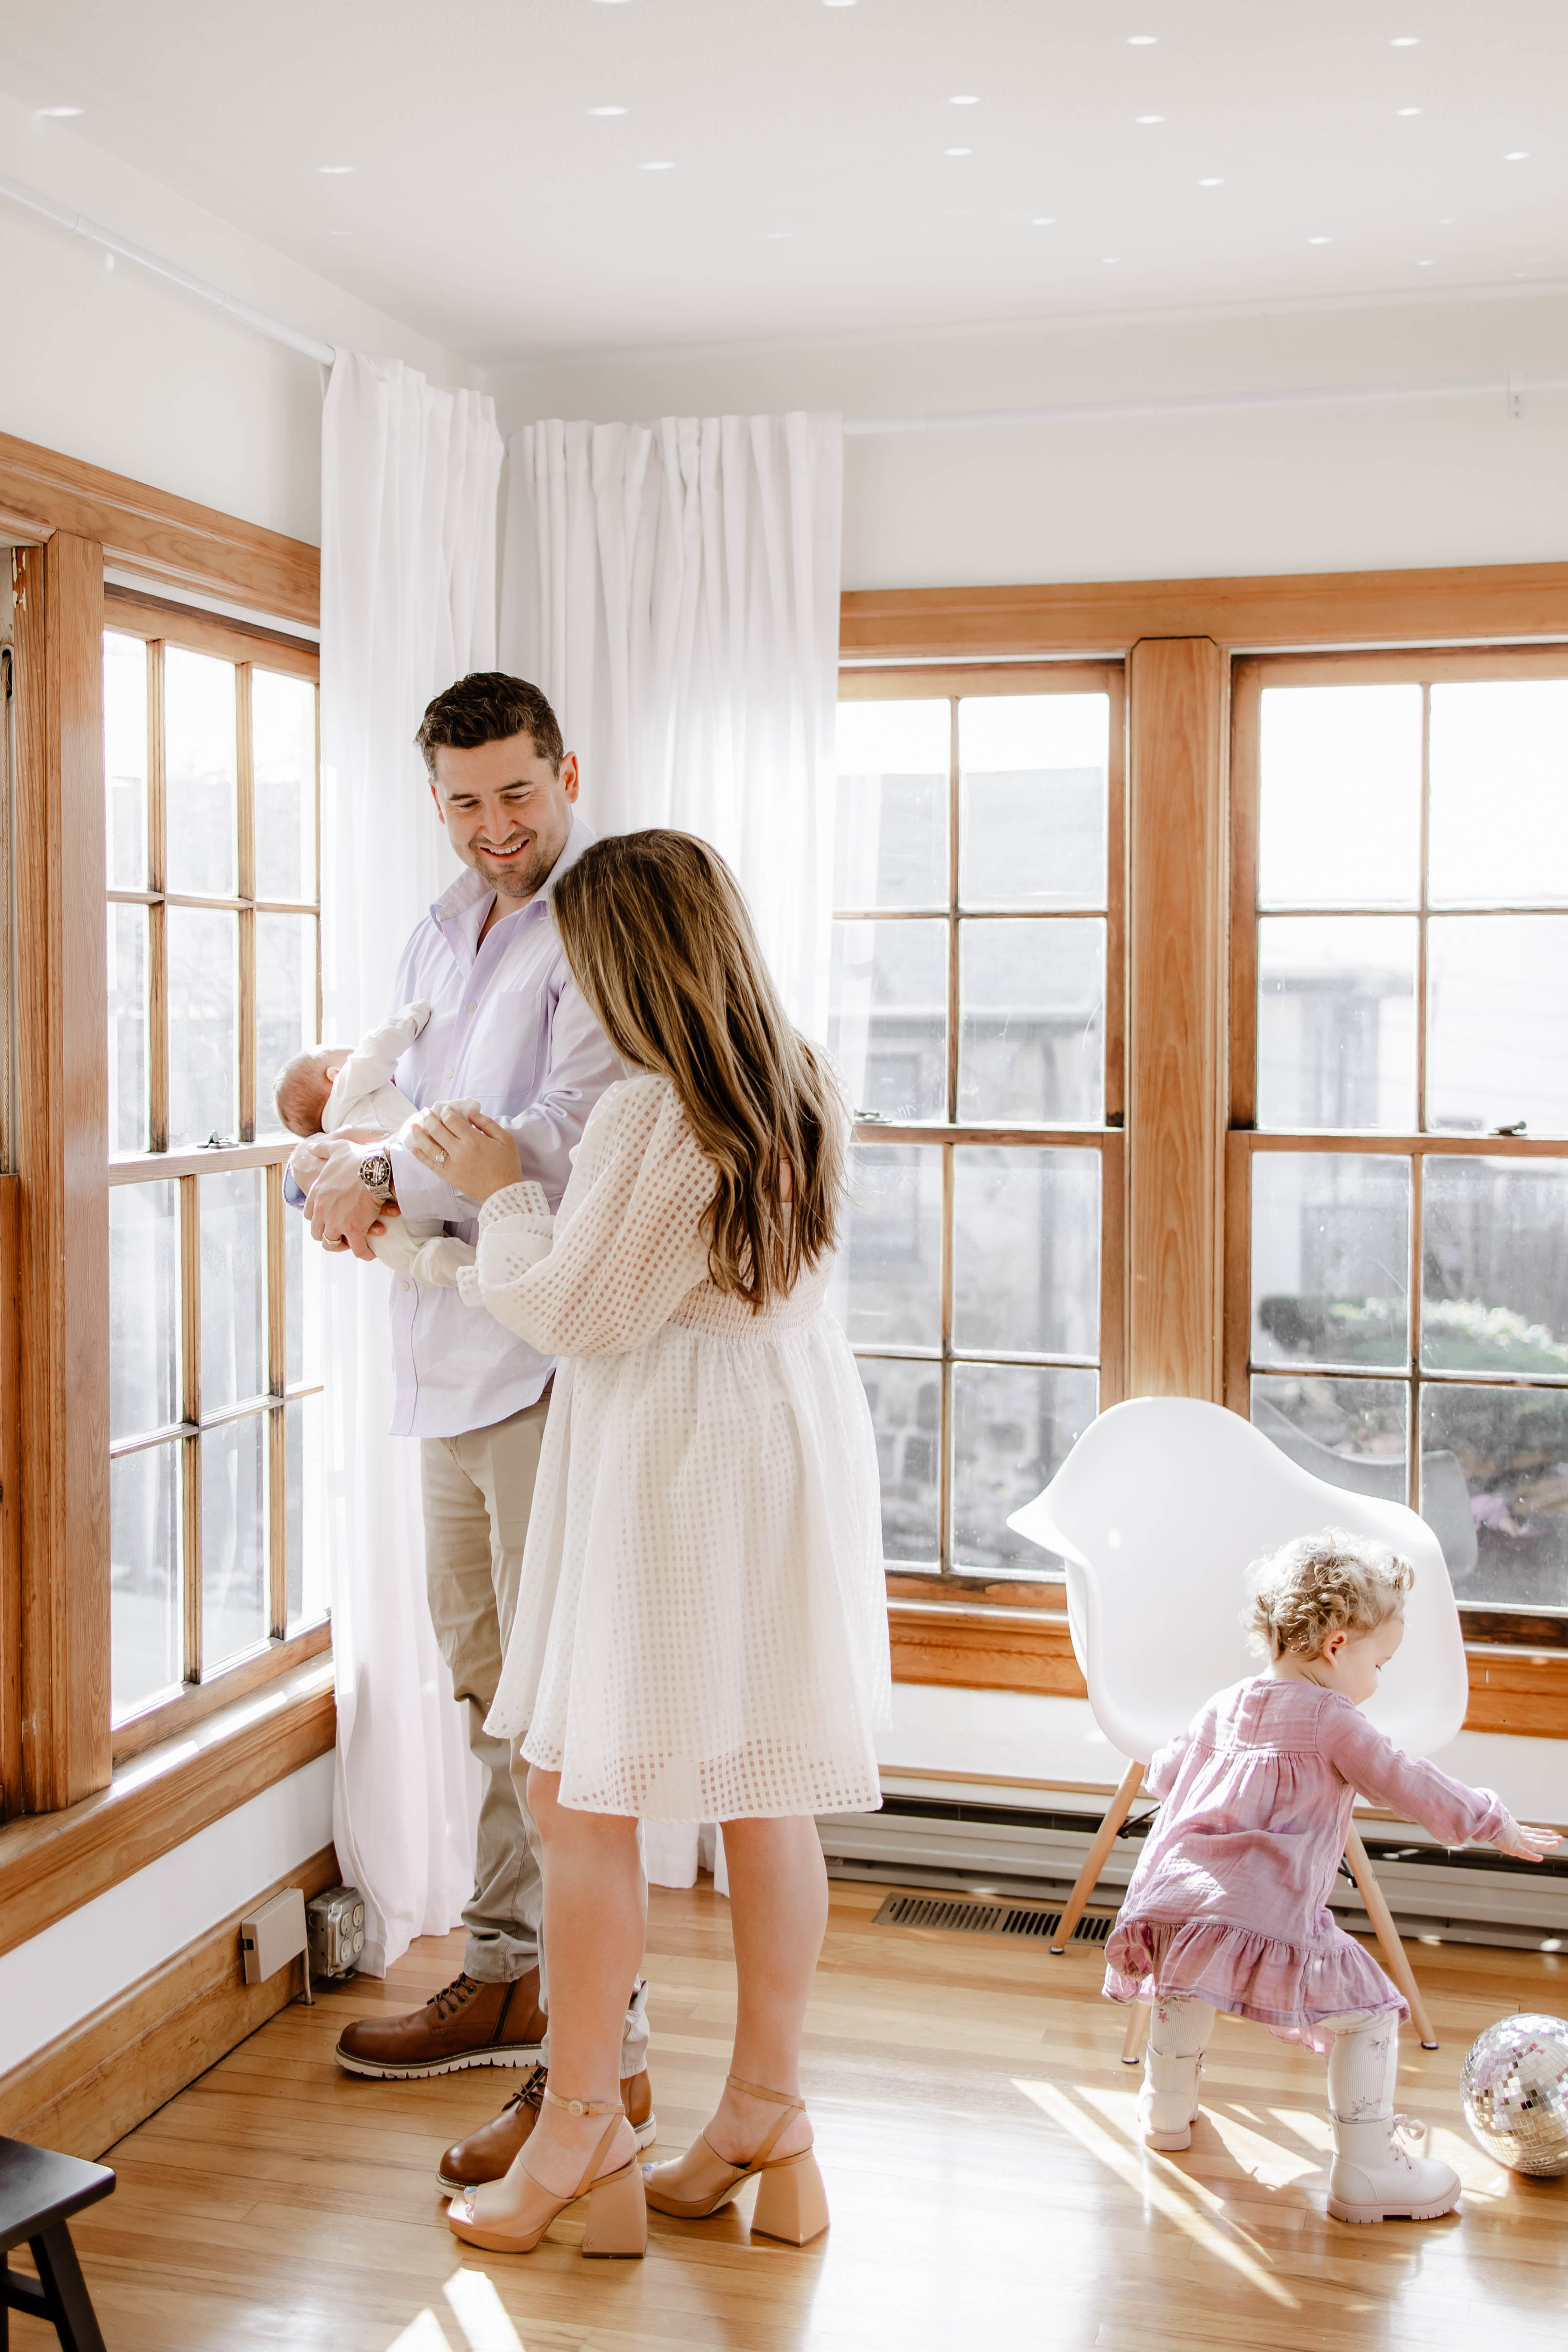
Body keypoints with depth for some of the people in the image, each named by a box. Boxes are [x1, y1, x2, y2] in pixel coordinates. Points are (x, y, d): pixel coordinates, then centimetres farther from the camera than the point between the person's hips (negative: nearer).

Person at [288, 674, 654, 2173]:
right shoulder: (437, 940, 18)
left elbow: (564, 1144, -20)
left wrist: (386, 1179, -13)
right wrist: (333, 1163, -8)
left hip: (553, 1358, -9)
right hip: (449, 1353, 9)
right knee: (483, 1681, 18)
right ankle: (509, 1975, 34)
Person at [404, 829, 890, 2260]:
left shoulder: (649, 1118, -19)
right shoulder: (804, 1091, 6)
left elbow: (577, 1312, -13)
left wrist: (498, 1191, 3)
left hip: (667, 1456, -8)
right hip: (798, 1433, 8)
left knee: (580, 1792, 4)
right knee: (766, 1792, 13)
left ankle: (582, 2125, 13)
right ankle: (768, 2112, 23)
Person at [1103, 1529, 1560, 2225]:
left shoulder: (1222, 1709, 21)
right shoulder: (1333, 1721, 1)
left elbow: (1162, 1775, 33)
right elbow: (1410, 1787, 0)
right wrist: (1492, 1825, 13)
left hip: (1172, 1898, 7)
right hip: (1269, 1919, -7)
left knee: (1184, 1985, 36)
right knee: (1369, 2014, 4)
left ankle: (1167, 2108, 51)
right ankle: (1364, 2173, 3)